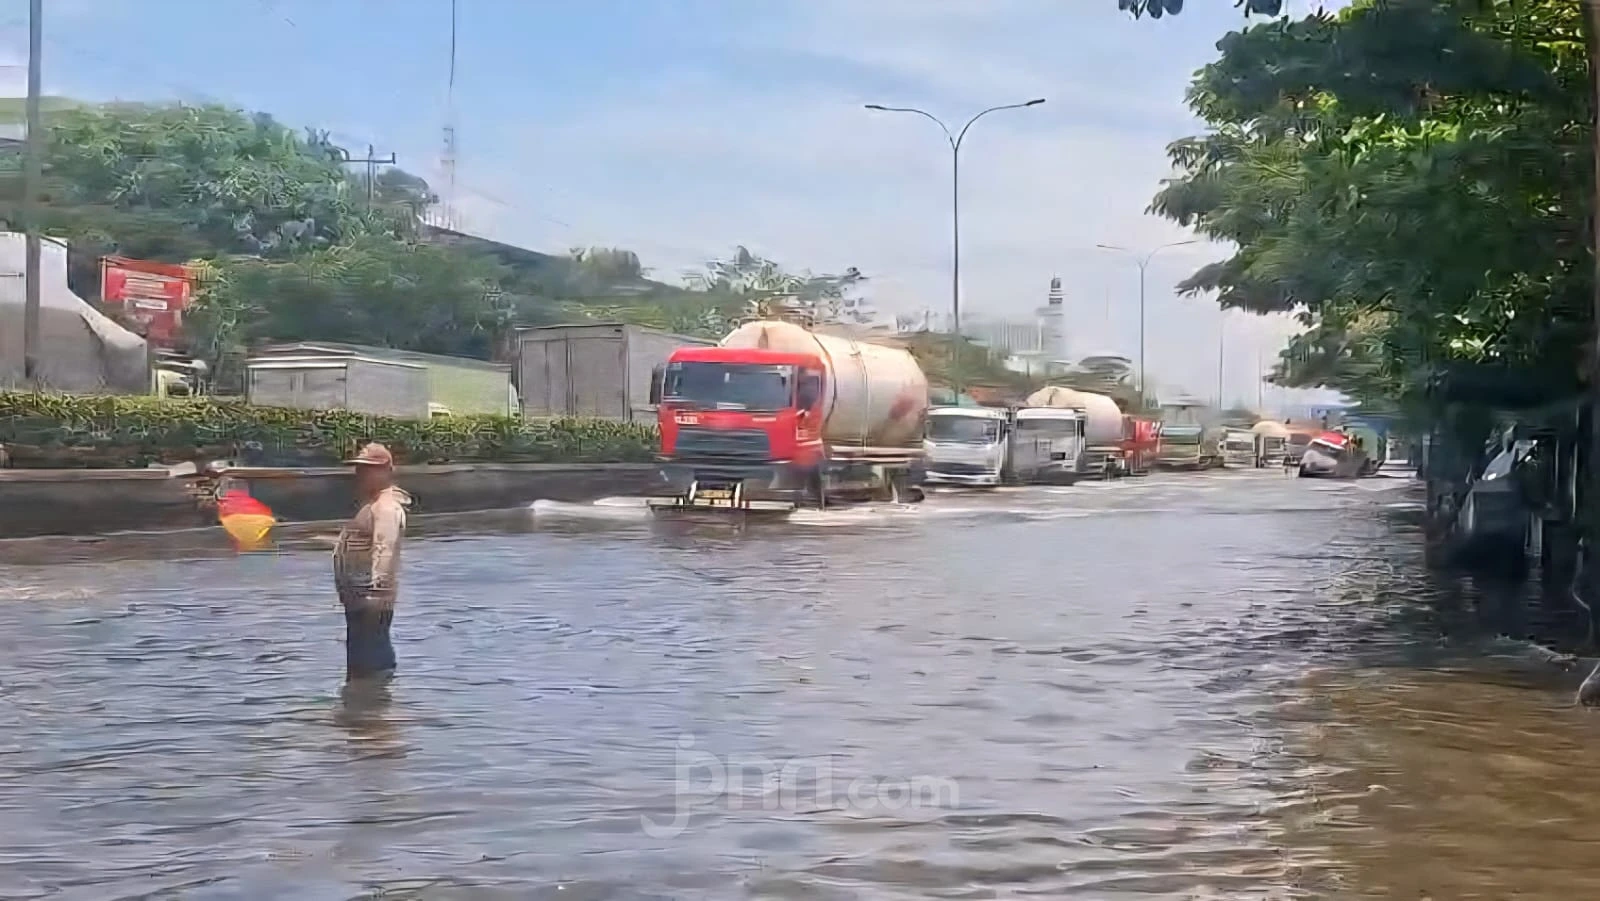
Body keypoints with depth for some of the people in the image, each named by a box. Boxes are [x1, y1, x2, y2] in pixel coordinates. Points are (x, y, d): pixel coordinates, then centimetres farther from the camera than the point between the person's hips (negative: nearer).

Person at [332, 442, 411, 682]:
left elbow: (384, 551, -27)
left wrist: (377, 594, -35)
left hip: (372, 598, -11)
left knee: (370, 655, -11)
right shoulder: (371, 505, 20)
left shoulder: (387, 508, -15)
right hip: (359, 597, 11)